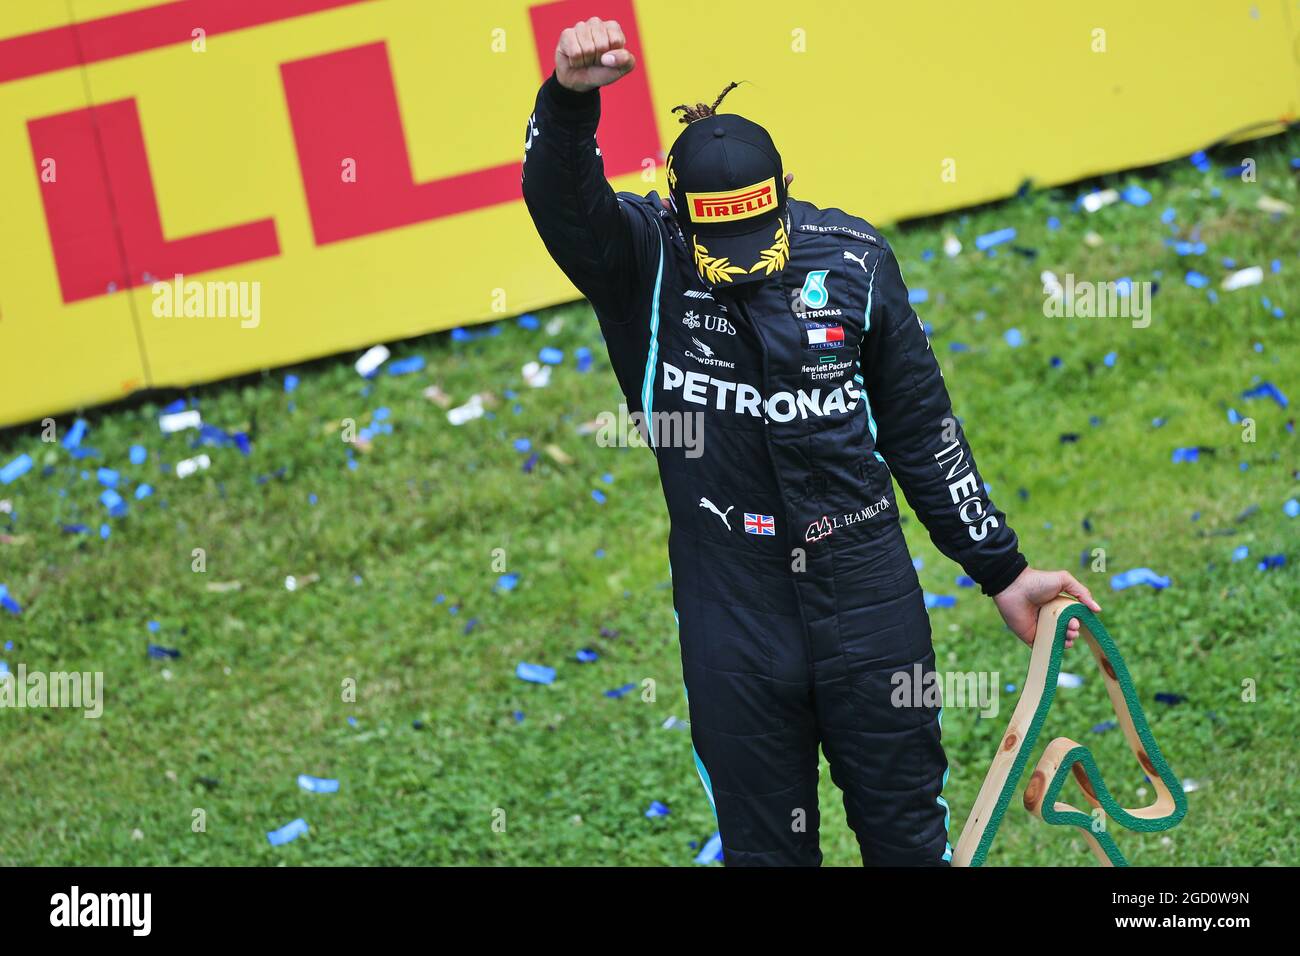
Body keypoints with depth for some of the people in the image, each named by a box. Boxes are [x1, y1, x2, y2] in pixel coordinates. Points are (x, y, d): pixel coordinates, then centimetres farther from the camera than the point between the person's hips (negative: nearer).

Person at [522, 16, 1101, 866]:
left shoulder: (855, 258, -2)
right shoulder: (642, 259, -7)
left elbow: (922, 426, 6)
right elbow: (560, 199, -29)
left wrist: (1001, 570, 8)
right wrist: (570, 95, -49)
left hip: (869, 595, 1)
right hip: (730, 600, -1)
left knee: (909, 828, 11)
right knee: (765, 844, 10)